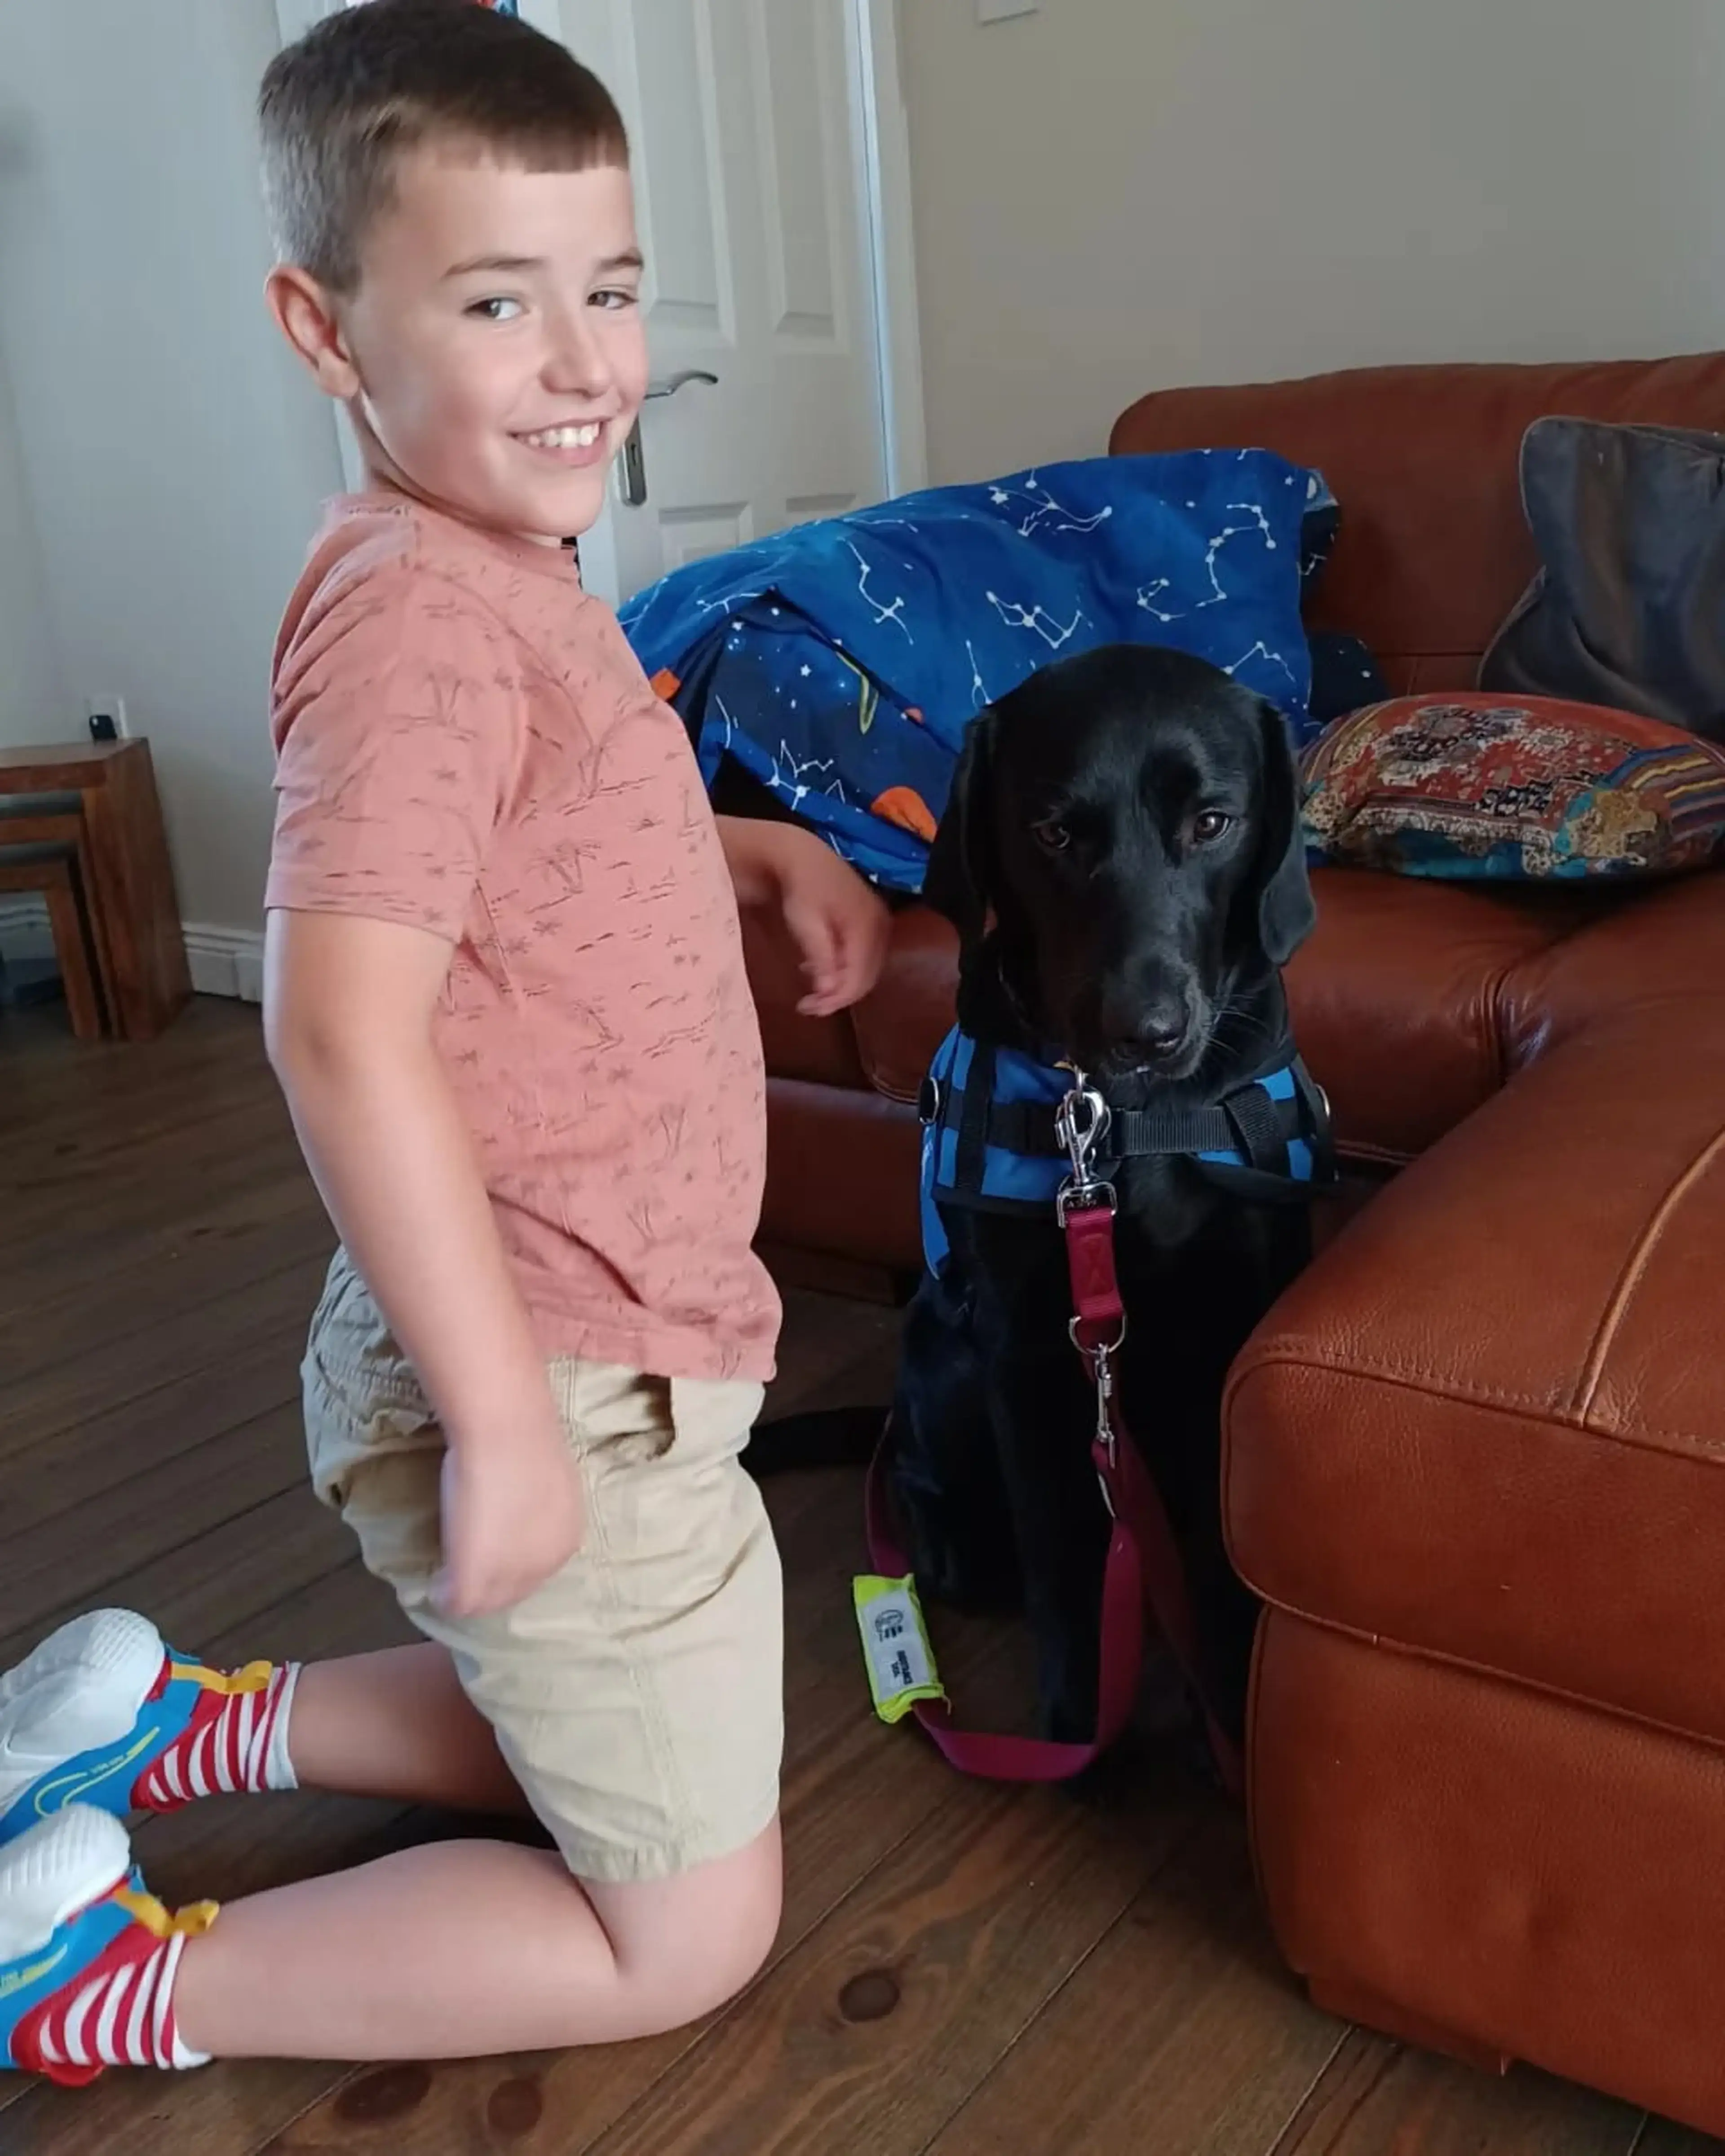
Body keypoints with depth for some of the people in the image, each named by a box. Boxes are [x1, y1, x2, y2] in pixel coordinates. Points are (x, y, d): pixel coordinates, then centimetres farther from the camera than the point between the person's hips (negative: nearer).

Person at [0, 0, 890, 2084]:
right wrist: (501, 1417, -25)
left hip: (615, 1335, 10)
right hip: (553, 1370, -10)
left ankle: (190, 1718, 34)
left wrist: (763, 851, 10)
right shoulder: (418, 607, -22)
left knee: (587, 1729, 31)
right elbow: (343, 1021, -30)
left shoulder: (508, 579, 10)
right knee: (690, 1934, 8)